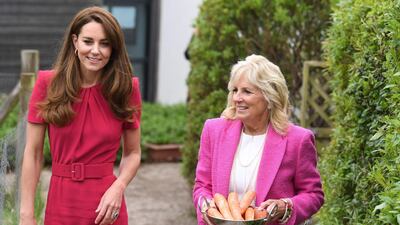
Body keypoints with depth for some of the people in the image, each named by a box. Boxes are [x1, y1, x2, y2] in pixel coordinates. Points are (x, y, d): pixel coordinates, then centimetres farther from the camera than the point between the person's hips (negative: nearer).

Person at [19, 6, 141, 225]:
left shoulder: (126, 88, -3)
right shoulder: (48, 83, -4)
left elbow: (132, 153, 5)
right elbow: (33, 153, -3)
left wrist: (118, 187, -14)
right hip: (60, 206, 0)